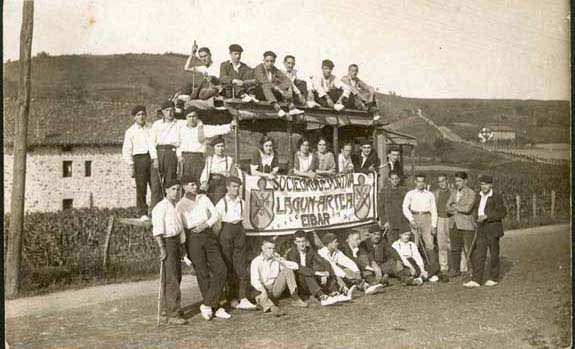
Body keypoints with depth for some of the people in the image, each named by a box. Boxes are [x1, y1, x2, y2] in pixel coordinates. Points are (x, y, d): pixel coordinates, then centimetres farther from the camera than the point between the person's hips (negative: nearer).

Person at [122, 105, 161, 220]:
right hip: (139, 159, -2)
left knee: (156, 185, -8)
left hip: (151, 158, 2)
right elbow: (126, 150, 4)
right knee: (141, 188, -1)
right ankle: (143, 213, 4)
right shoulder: (130, 131, 8)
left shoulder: (150, 129, 16)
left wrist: (155, 158, -1)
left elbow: (154, 144, 13)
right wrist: (131, 165, -5)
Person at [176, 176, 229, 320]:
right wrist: (183, 250, -6)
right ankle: (216, 308, 6)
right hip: (192, 238, -4)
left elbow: (215, 215, 8)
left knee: (221, 269, -5)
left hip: (208, 235, 4)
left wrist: (206, 225, -12)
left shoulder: (204, 198, 11)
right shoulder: (180, 205, 1)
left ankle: (207, 305, 1)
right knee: (203, 274, -2)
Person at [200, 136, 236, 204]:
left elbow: (233, 175, 16)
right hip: (210, 187, 1)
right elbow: (205, 173, -1)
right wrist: (204, 182, -19)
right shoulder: (208, 159, 12)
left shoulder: (229, 160, 11)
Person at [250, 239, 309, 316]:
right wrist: (262, 289, -35)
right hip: (263, 289, -3)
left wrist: (281, 261, -15)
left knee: (287, 270, -13)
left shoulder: (277, 259, 7)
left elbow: (295, 266, -2)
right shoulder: (256, 262, -3)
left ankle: (295, 299, -18)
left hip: (276, 289, 3)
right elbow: (254, 280, -16)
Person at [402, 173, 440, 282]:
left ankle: (433, 272, -11)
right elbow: (405, 207, 0)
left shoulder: (430, 195, 10)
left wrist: (434, 225, 1)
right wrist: (411, 220, -13)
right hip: (415, 218, 0)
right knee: (414, 245, -1)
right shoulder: (410, 194, 8)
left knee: (429, 244, -10)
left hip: (427, 219, 0)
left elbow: (434, 210, 9)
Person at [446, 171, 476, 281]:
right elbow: (448, 208, 3)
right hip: (454, 225, 6)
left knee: (468, 250, -4)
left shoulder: (471, 193, -7)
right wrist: (460, 209, -13)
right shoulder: (453, 192, 12)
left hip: (466, 226, -6)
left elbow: (467, 208, -21)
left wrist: (455, 206, -7)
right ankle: (455, 270, 19)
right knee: (455, 249, 10)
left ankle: (471, 271, 4)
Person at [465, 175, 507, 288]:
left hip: (493, 229, -5)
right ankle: (476, 280, 0)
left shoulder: (497, 197, -9)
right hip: (481, 230, 6)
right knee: (478, 254, 0)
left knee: (494, 254, 6)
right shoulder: (479, 196, 10)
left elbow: (502, 213, -14)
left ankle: (493, 279, 18)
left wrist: (487, 216, -21)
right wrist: (475, 213, 7)